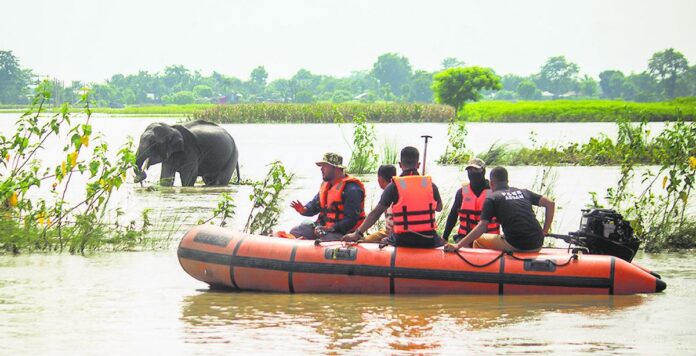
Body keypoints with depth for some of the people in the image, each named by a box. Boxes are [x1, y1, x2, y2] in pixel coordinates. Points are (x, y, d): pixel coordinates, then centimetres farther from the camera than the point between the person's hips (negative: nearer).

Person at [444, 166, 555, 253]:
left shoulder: (492, 198, 4)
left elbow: (482, 226, -7)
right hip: (537, 246, 5)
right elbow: (550, 203, 14)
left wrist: (458, 246, -11)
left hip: (514, 245, -5)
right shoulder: (523, 192, 18)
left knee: (477, 241, 16)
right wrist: (545, 231, 19)